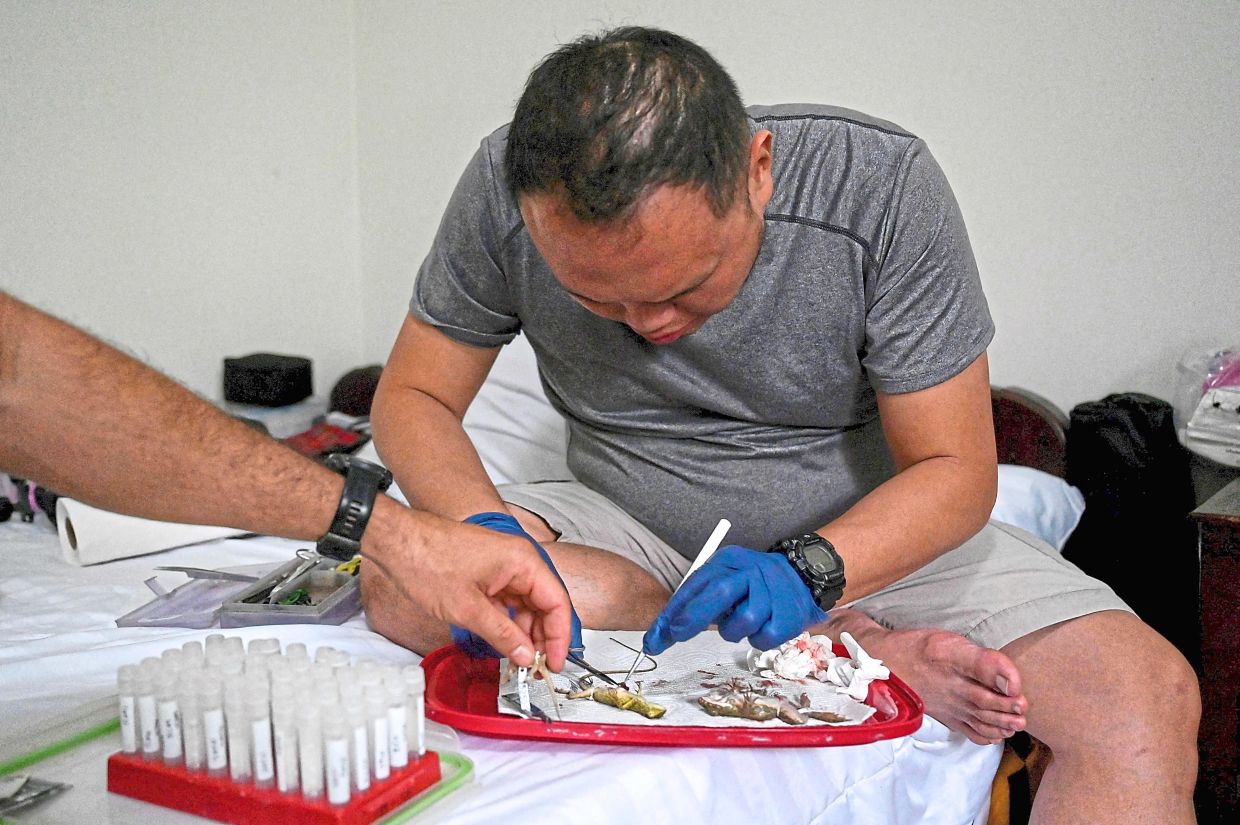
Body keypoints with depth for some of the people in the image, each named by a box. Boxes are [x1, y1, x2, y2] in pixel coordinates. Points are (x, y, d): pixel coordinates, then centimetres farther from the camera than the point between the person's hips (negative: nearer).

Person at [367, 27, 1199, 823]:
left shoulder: (882, 188, -22)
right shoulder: (508, 189, -17)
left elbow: (954, 470, -17)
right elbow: (413, 395, -8)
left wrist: (804, 573, -35)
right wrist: (483, 527, -29)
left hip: (864, 531, -2)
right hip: (632, 532, 4)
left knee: (1148, 692, -26)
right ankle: (861, 649, -20)